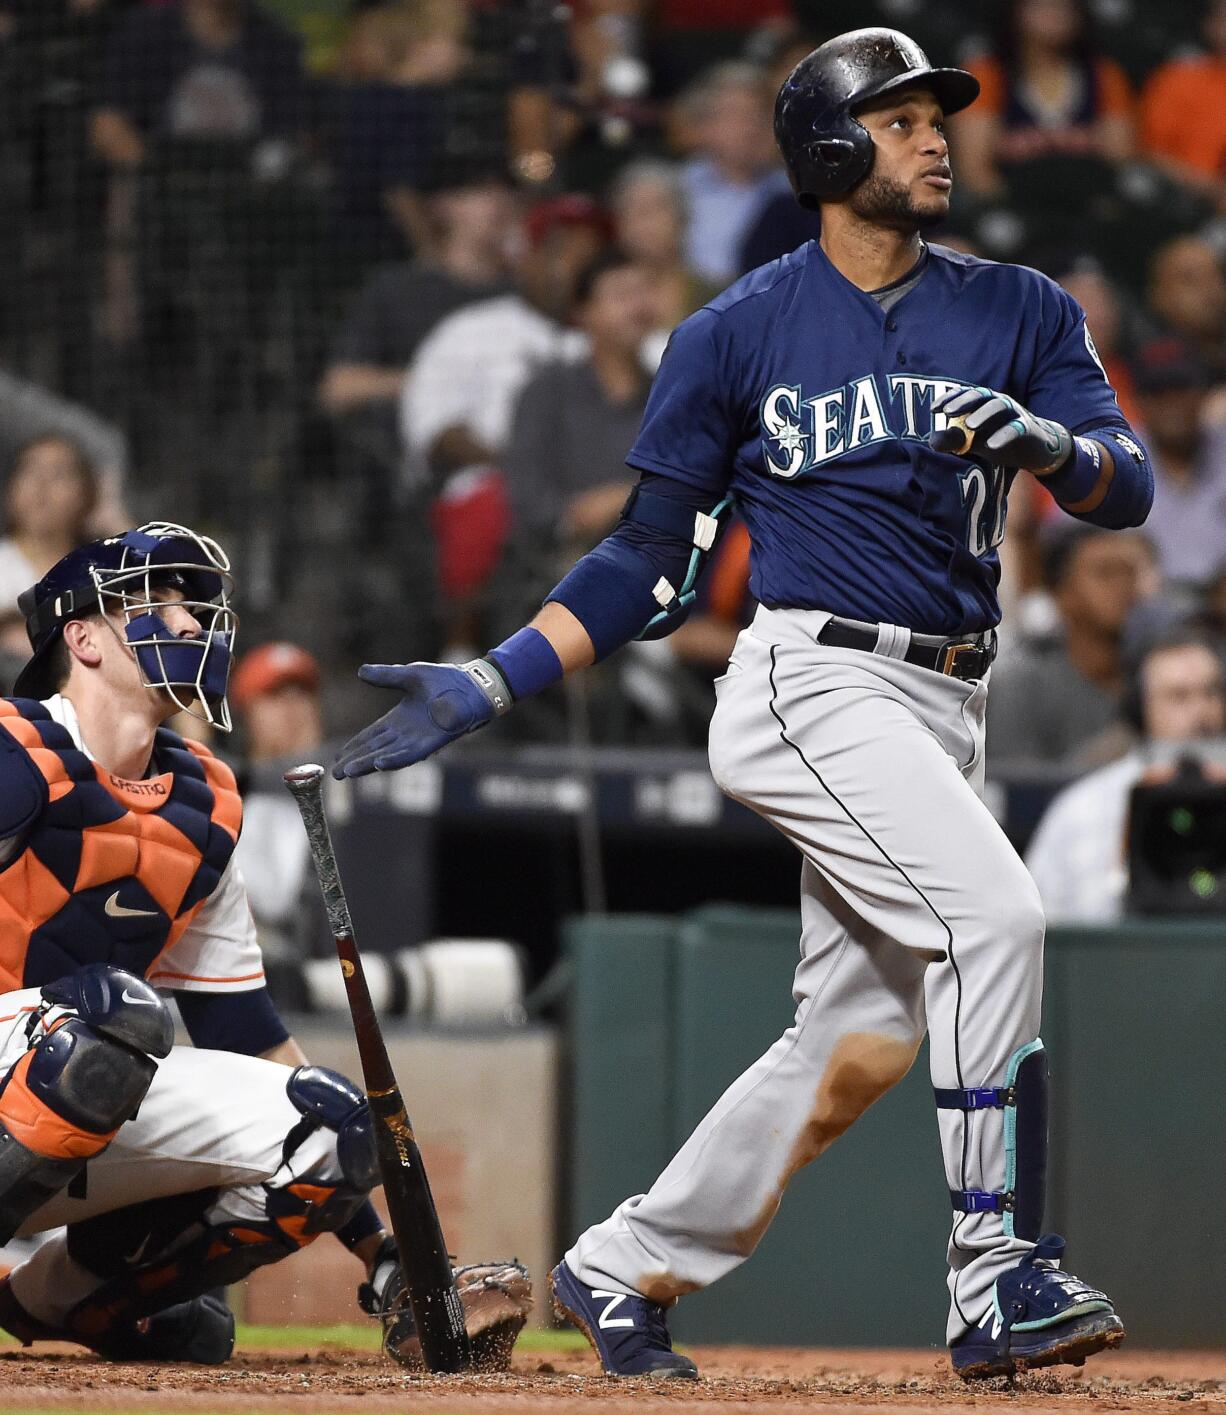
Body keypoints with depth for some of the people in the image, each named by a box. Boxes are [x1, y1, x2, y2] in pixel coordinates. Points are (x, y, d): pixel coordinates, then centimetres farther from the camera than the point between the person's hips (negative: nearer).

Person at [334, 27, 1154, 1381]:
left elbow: (1127, 485, 0)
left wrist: (1043, 444, -23)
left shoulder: (1017, 311, 10)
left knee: (861, 1028, 6)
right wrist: (487, 684, -2)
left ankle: (623, 1268, 23)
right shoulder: (739, 333, 1)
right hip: (810, 684, -5)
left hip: (940, 709, 5)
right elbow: (650, 560, 5)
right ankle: (1000, 1276, -23)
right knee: (992, 911, -24)